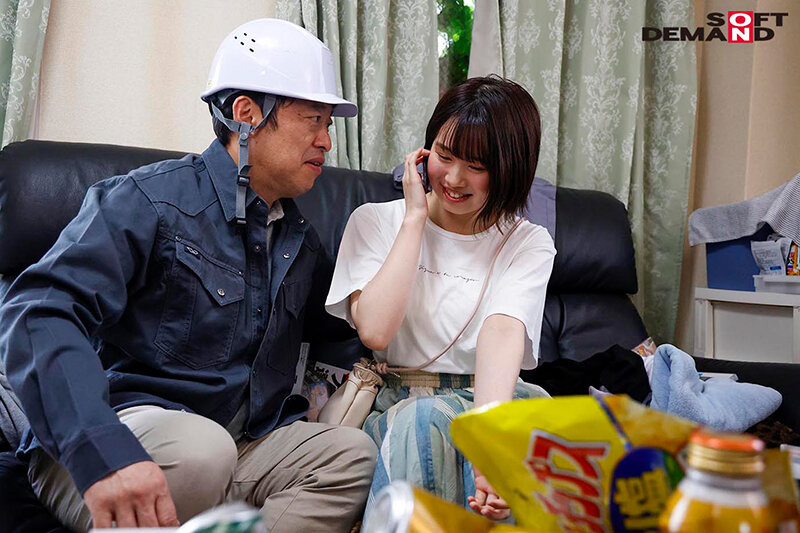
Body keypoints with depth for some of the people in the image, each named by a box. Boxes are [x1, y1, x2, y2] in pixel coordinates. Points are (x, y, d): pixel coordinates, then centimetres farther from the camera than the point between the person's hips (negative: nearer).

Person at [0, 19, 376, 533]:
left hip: (243, 445, 7)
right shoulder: (149, 200, -9)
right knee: (200, 446, -38)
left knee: (355, 452, -19)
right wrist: (105, 452, -38)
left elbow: (345, 320, 29)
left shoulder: (299, 237, 15)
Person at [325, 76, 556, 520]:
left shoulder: (529, 245, 6)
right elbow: (374, 330, -12)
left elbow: (501, 333, -17)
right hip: (393, 409, 0)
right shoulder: (375, 221, 6)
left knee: (530, 400, -33)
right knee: (425, 417, -35)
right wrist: (414, 218, -7)